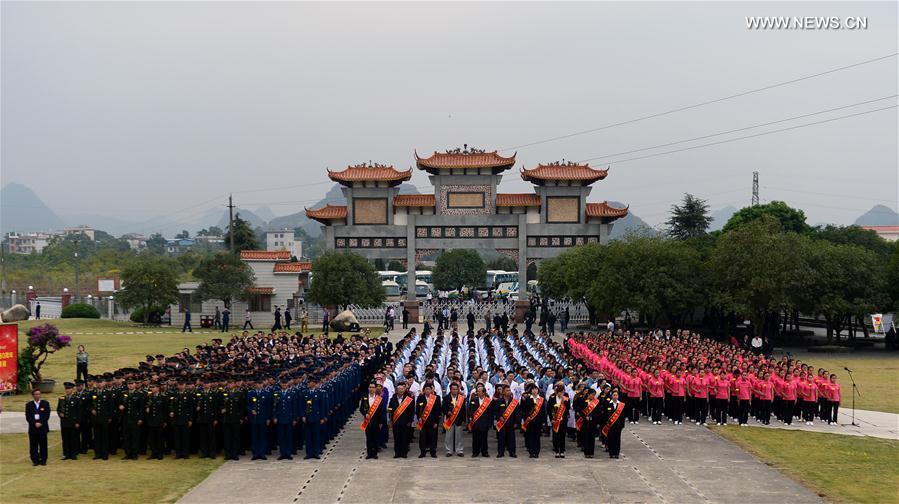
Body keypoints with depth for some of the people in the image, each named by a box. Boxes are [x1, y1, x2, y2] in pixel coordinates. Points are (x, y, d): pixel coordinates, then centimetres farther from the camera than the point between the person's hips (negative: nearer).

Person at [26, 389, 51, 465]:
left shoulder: (45, 404, 7)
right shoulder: (29, 405, 7)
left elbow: (47, 415, 1)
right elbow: (28, 417, 1)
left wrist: (41, 423, -11)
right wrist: (35, 423, -12)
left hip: (43, 427, 0)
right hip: (33, 428, 0)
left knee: (43, 445, 0)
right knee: (33, 445, 1)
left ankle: (43, 460, 6)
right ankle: (35, 460, 6)